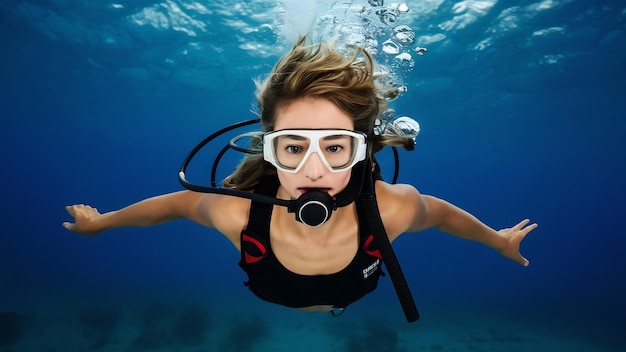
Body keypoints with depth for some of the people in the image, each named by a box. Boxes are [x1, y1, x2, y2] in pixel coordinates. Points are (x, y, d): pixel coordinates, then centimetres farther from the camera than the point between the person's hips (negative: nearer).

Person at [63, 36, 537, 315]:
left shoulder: (393, 210, -40)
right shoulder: (236, 213, -41)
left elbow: (441, 211, -15)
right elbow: (178, 202, -18)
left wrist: (499, 240, 4)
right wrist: (99, 222, 0)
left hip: (356, 313, 1)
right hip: (264, 320, 0)